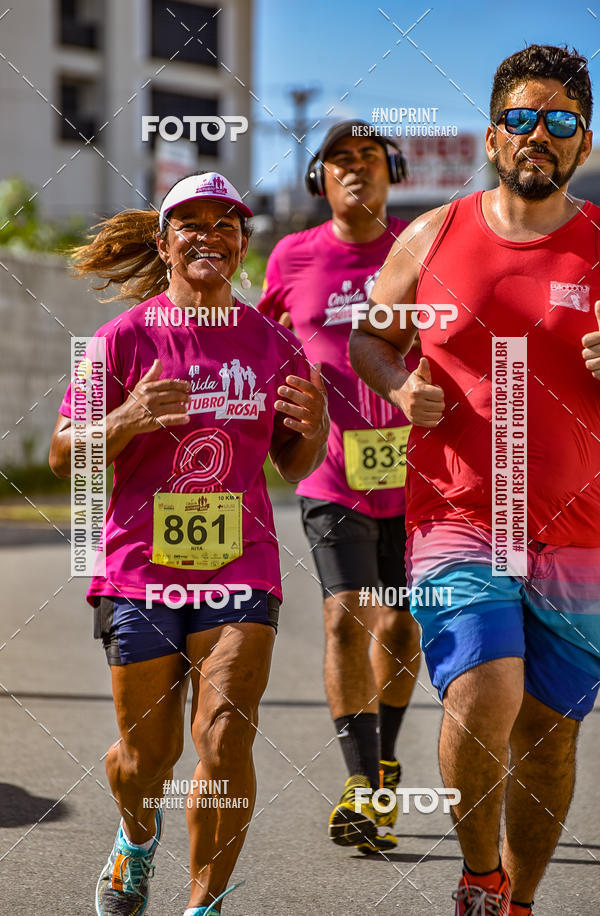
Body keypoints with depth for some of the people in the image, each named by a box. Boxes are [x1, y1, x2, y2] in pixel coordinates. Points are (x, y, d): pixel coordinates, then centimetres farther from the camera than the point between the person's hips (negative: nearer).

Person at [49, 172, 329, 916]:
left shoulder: (273, 343, 6)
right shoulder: (125, 338, -2)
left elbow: (295, 465, 15)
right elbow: (64, 457, -3)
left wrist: (313, 429, -8)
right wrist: (128, 418, -21)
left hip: (241, 568, 1)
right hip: (140, 569, -1)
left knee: (225, 735, -14)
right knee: (147, 754, 6)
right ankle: (137, 842, 42)